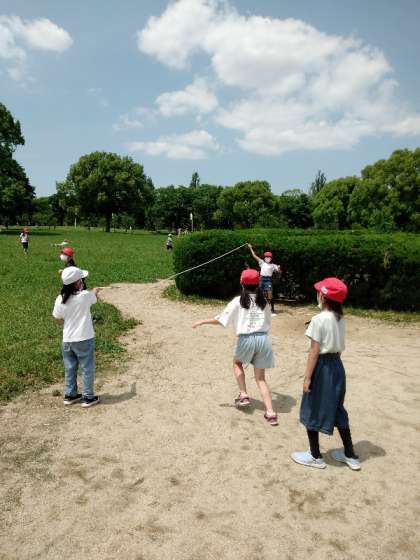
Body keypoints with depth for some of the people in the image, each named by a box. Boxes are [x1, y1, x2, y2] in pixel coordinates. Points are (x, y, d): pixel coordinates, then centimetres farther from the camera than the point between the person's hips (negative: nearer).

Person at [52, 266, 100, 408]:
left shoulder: (60, 299, -7)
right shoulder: (85, 296, -17)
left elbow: (58, 319, 4)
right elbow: (95, 297, 6)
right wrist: (95, 291, 28)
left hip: (67, 340, 4)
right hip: (84, 339, -4)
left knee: (69, 369, 18)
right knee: (87, 369, 9)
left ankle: (70, 395, 30)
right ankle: (88, 397, 17)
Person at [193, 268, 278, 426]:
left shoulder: (238, 301, 1)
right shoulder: (263, 301, 10)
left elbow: (221, 320, 1)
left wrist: (202, 322, 12)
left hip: (246, 339, -3)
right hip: (263, 339, 3)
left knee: (237, 363, 29)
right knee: (260, 377, 13)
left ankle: (243, 395, 18)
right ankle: (271, 413, 4)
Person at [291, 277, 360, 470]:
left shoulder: (319, 319, -18)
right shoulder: (340, 319, 5)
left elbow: (314, 351, -18)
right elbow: (339, 348, 10)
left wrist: (307, 377, -13)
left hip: (322, 367, -8)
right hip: (337, 366, 8)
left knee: (312, 411, 8)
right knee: (337, 409, 19)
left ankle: (315, 456, 21)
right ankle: (350, 455, 29)